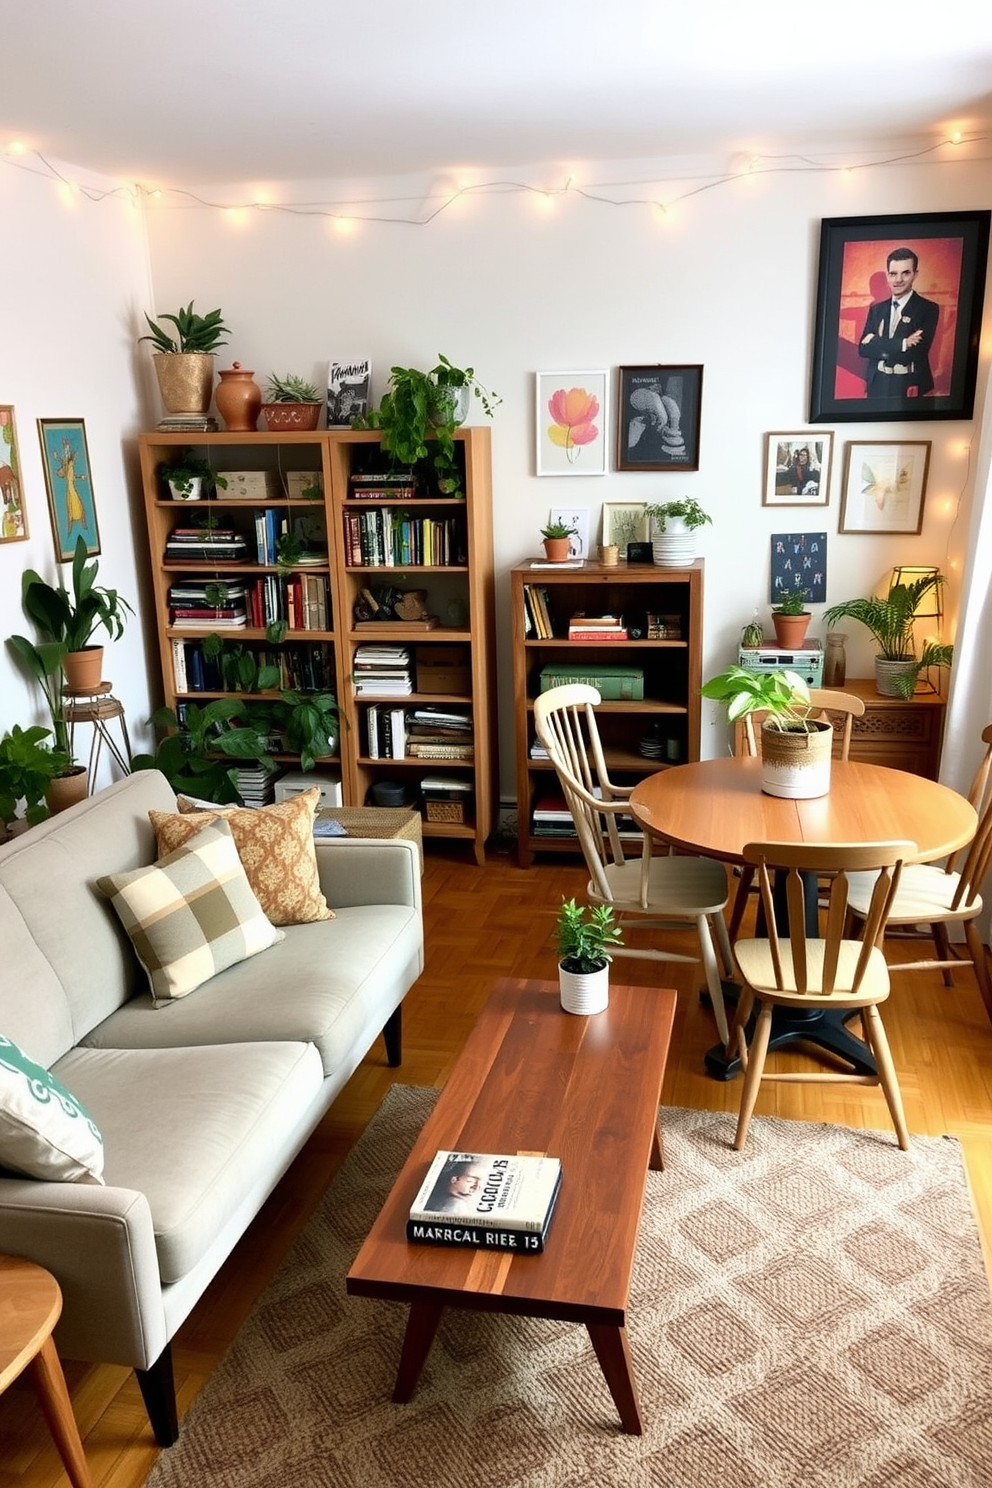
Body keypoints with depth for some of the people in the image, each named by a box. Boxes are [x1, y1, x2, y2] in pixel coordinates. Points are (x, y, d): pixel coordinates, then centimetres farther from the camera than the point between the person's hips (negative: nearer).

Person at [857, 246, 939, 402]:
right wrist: (902, 344, -14)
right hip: (877, 386, 4)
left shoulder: (928, 309, -3)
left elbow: (916, 352, -15)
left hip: (908, 388, -4)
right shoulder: (876, 309, 10)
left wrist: (876, 342, -10)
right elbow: (863, 347, -1)